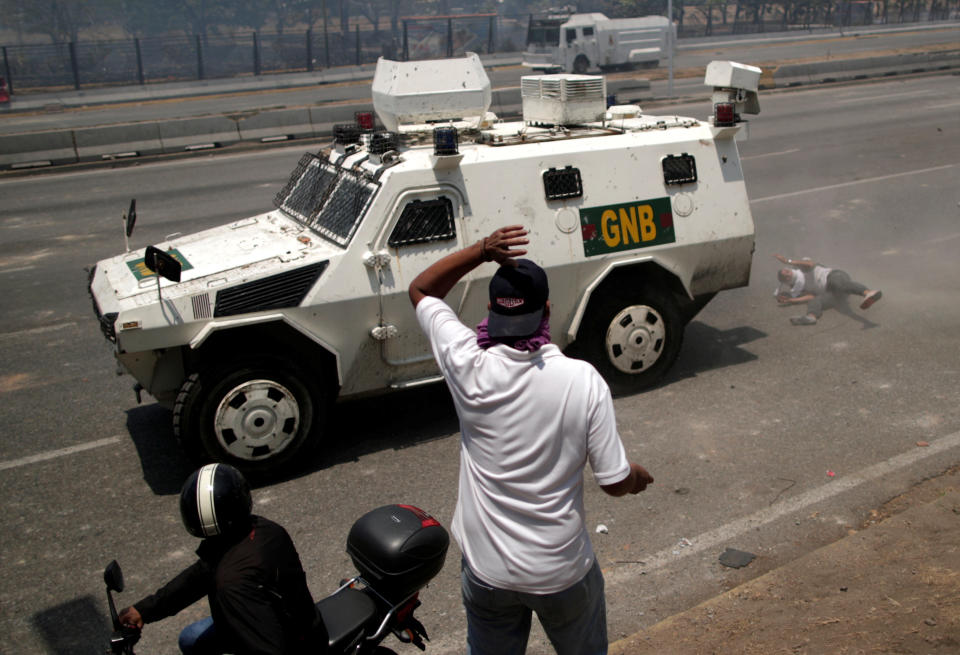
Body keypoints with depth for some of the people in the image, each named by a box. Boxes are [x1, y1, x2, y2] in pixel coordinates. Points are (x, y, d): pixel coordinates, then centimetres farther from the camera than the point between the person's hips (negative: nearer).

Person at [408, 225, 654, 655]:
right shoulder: (583, 381, -22)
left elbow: (420, 289, -3)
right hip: (562, 571, -1)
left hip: (487, 569, 1)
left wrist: (479, 251, -16)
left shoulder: (470, 368, -19)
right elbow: (615, 482, -15)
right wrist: (637, 475, 8)